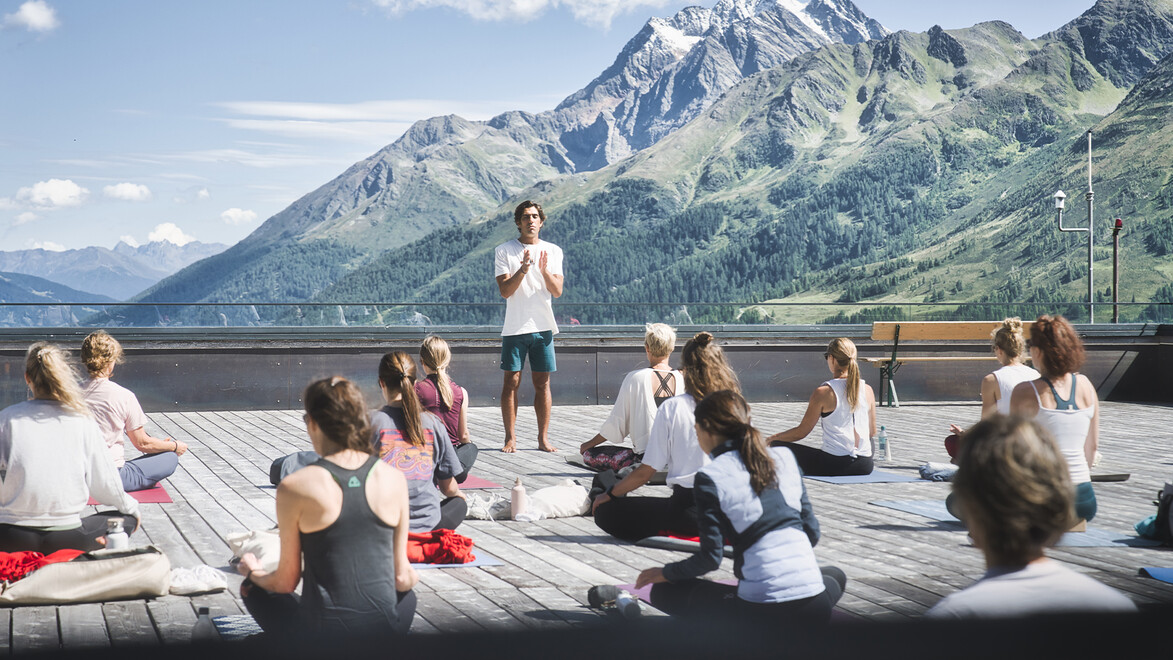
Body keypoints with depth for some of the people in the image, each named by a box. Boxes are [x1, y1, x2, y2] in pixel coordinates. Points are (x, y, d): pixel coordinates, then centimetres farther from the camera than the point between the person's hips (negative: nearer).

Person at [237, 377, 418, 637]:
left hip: (323, 630, -2)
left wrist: (252, 572, 22)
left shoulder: (294, 488, -10)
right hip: (385, 626, 2)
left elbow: (286, 583, 0)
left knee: (252, 588, 28)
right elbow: (401, 578, 3)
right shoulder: (394, 479, -3)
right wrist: (410, 577, 27)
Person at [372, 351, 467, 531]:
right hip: (428, 526, 1)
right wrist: (458, 494, 31)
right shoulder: (433, 423, 0)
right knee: (459, 502, 33)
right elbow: (449, 487, 7)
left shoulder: (372, 423, -7)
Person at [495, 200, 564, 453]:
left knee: (543, 384, 4)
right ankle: (510, 438, 7)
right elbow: (505, 291, -7)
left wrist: (545, 271, -17)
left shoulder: (553, 251, 8)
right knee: (511, 383, -1)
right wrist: (523, 269, -22)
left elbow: (557, 291, 1)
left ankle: (543, 438, 10)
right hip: (514, 327, -2)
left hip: (543, 327, 2)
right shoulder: (504, 251, 1)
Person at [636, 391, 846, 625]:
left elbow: (711, 557, -3)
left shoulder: (710, 477, -4)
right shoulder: (785, 457, 10)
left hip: (763, 607, -4)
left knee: (664, 591, 16)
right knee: (835, 575, 41)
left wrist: (666, 573, 14)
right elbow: (813, 531, 15)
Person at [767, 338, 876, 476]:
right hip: (865, 466, 5)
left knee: (776, 447, 9)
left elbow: (801, 432, -2)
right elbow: (872, 432, 13)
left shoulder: (823, 392, -10)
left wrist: (772, 438, 14)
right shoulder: (868, 390, 3)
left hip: (834, 466, -5)